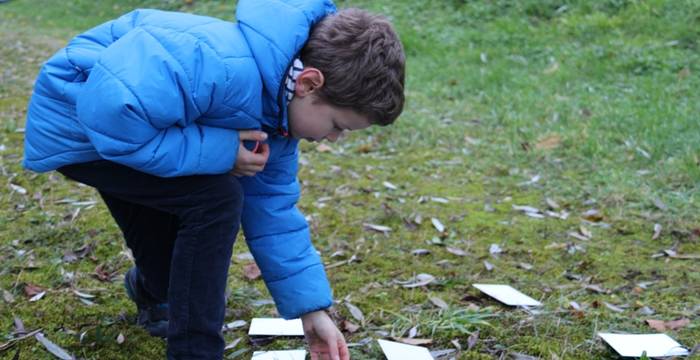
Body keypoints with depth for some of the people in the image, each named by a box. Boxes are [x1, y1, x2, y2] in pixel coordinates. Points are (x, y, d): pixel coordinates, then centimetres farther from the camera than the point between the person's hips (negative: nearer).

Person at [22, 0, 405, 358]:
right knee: (216, 197, -22)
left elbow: (271, 210, -2)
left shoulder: (279, 107, -7)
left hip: (125, 119, 9)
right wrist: (220, 151, -33)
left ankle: (152, 289, 55)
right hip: (76, 122, -9)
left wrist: (312, 310, -4)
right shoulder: (220, 66, -38)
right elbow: (109, 112, -41)